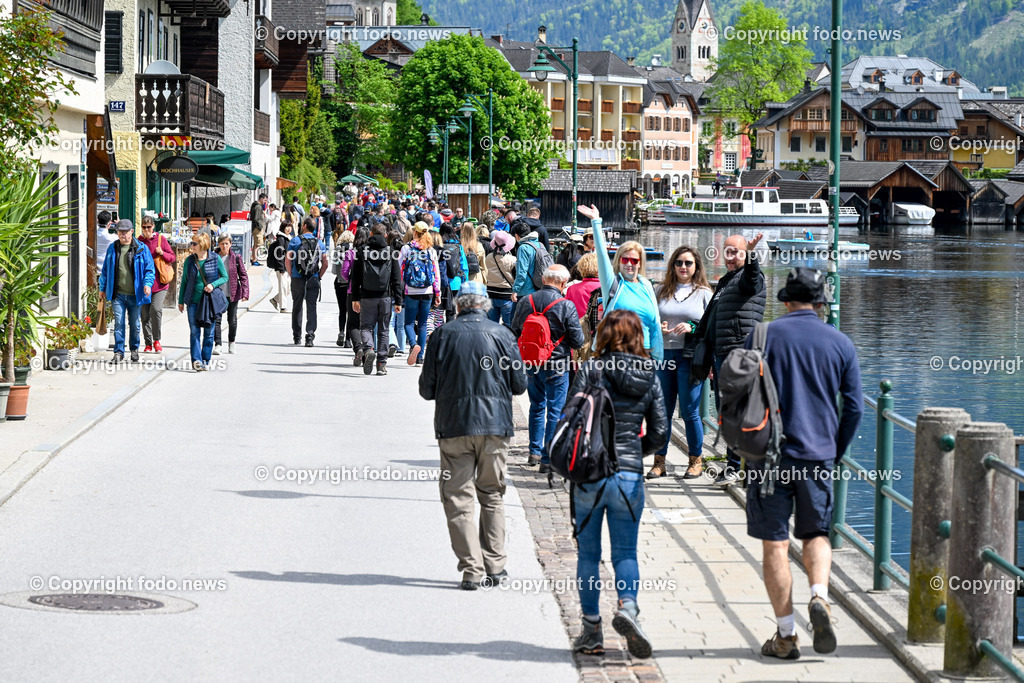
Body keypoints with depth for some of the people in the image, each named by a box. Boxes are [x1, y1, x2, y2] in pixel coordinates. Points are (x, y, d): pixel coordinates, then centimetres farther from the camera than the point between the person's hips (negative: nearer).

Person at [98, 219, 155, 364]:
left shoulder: (141, 249, 1)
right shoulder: (112, 249, 9)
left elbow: (150, 269, 1)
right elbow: (105, 270, 18)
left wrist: (147, 283, -15)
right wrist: (103, 288, 16)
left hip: (135, 295, -1)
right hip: (118, 294, 1)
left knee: (135, 324, 8)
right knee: (119, 323, -7)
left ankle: (134, 349, 25)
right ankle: (119, 352, -3)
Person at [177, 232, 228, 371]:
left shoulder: (215, 259, -3)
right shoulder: (189, 260, 4)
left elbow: (225, 276, 4)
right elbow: (184, 281, 13)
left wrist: (213, 284, -14)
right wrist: (181, 301, 13)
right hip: (193, 300, 1)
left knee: (208, 332, 4)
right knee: (194, 331, -5)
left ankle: (206, 360, 15)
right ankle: (196, 360, -7)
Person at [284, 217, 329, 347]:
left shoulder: (295, 240, -3)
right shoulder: (319, 243, 5)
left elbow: (287, 261, -6)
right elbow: (325, 264, 3)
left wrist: (291, 274, 5)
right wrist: (319, 276, 11)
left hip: (298, 279, -1)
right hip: (313, 280, 1)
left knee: (297, 307, 10)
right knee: (311, 307, 1)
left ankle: (296, 337, 15)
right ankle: (310, 335, -11)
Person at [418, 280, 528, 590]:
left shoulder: (443, 334, -3)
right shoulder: (501, 334, 0)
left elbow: (426, 388, 0)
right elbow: (519, 384, 4)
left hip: (454, 425, -2)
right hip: (495, 425, 2)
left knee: (459, 498, 2)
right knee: (492, 495, 15)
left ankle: (472, 570, -5)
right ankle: (494, 565, 15)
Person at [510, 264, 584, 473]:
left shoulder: (526, 301, -3)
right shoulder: (566, 306, -16)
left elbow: (515, 332, 7)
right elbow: (577, 340, -11)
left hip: (531, 364, 5)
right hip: (557, 366, -5)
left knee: (537, 407, 22)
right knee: (555, 411, 3)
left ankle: (535, 451, 28)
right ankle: (548, 459, 3)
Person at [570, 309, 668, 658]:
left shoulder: (591, 370, -7)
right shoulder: (649, 377, 3)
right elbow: (660, 432, 4)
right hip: (630, 475, 2)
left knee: (588, 552, 10)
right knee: (625, 552, 11)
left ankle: (591, 630, 11)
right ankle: (627, 606, -16)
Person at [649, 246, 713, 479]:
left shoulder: (704, 293, 4)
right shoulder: (660, 291, 12)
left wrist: (692, 328, -14)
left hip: (690, 357, -3)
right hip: (663, 355, 3)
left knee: (689, 411, -1)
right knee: (662, 411, 4)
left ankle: (696, 460, 13)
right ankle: (659, 461, 11)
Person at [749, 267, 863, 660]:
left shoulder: (763, 336, -1)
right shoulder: (841, 343, 4)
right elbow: (854, 408, 4)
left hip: (770, 454, -2)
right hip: (819, 455, 2)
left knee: (775, 544, 4)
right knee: (816, 534, 18)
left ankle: (786, 636, 5)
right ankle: (819, 596, -10)